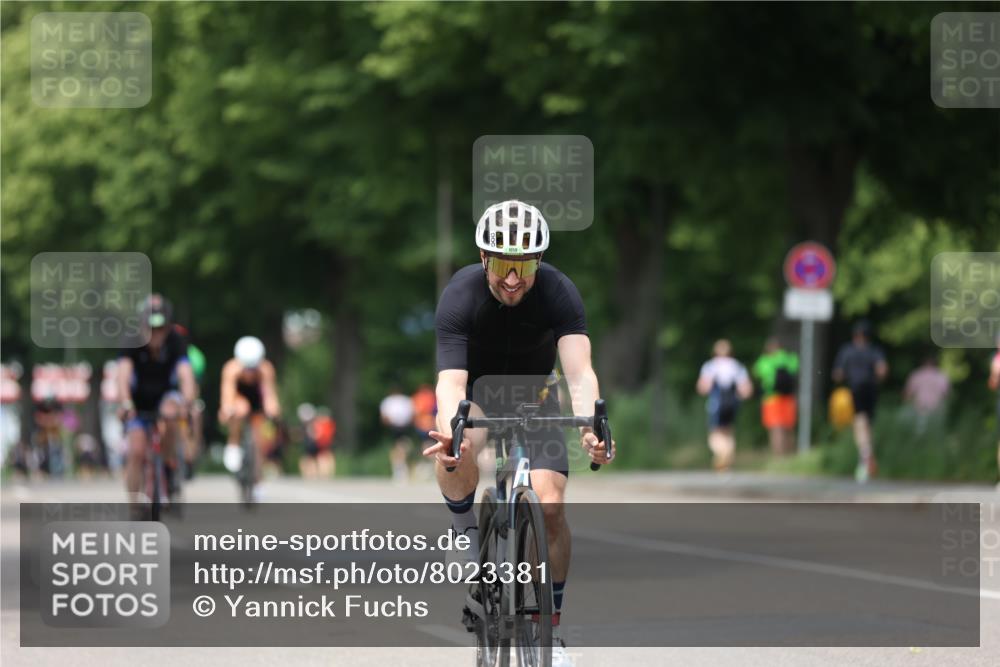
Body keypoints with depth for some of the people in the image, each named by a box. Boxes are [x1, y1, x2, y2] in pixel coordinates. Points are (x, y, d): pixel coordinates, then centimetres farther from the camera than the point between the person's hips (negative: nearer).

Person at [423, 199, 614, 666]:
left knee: (550, 504, -16)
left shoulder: (559, 293, -27)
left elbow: (579, 372, -39)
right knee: (455, 453, -37)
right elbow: (451, 380, -40)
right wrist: (450, 434, -62)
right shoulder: (460, 296, -30)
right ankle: (469, 537, -10)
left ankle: (550, 629, -2)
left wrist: (591, 428, -60)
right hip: (474, 394, -1)